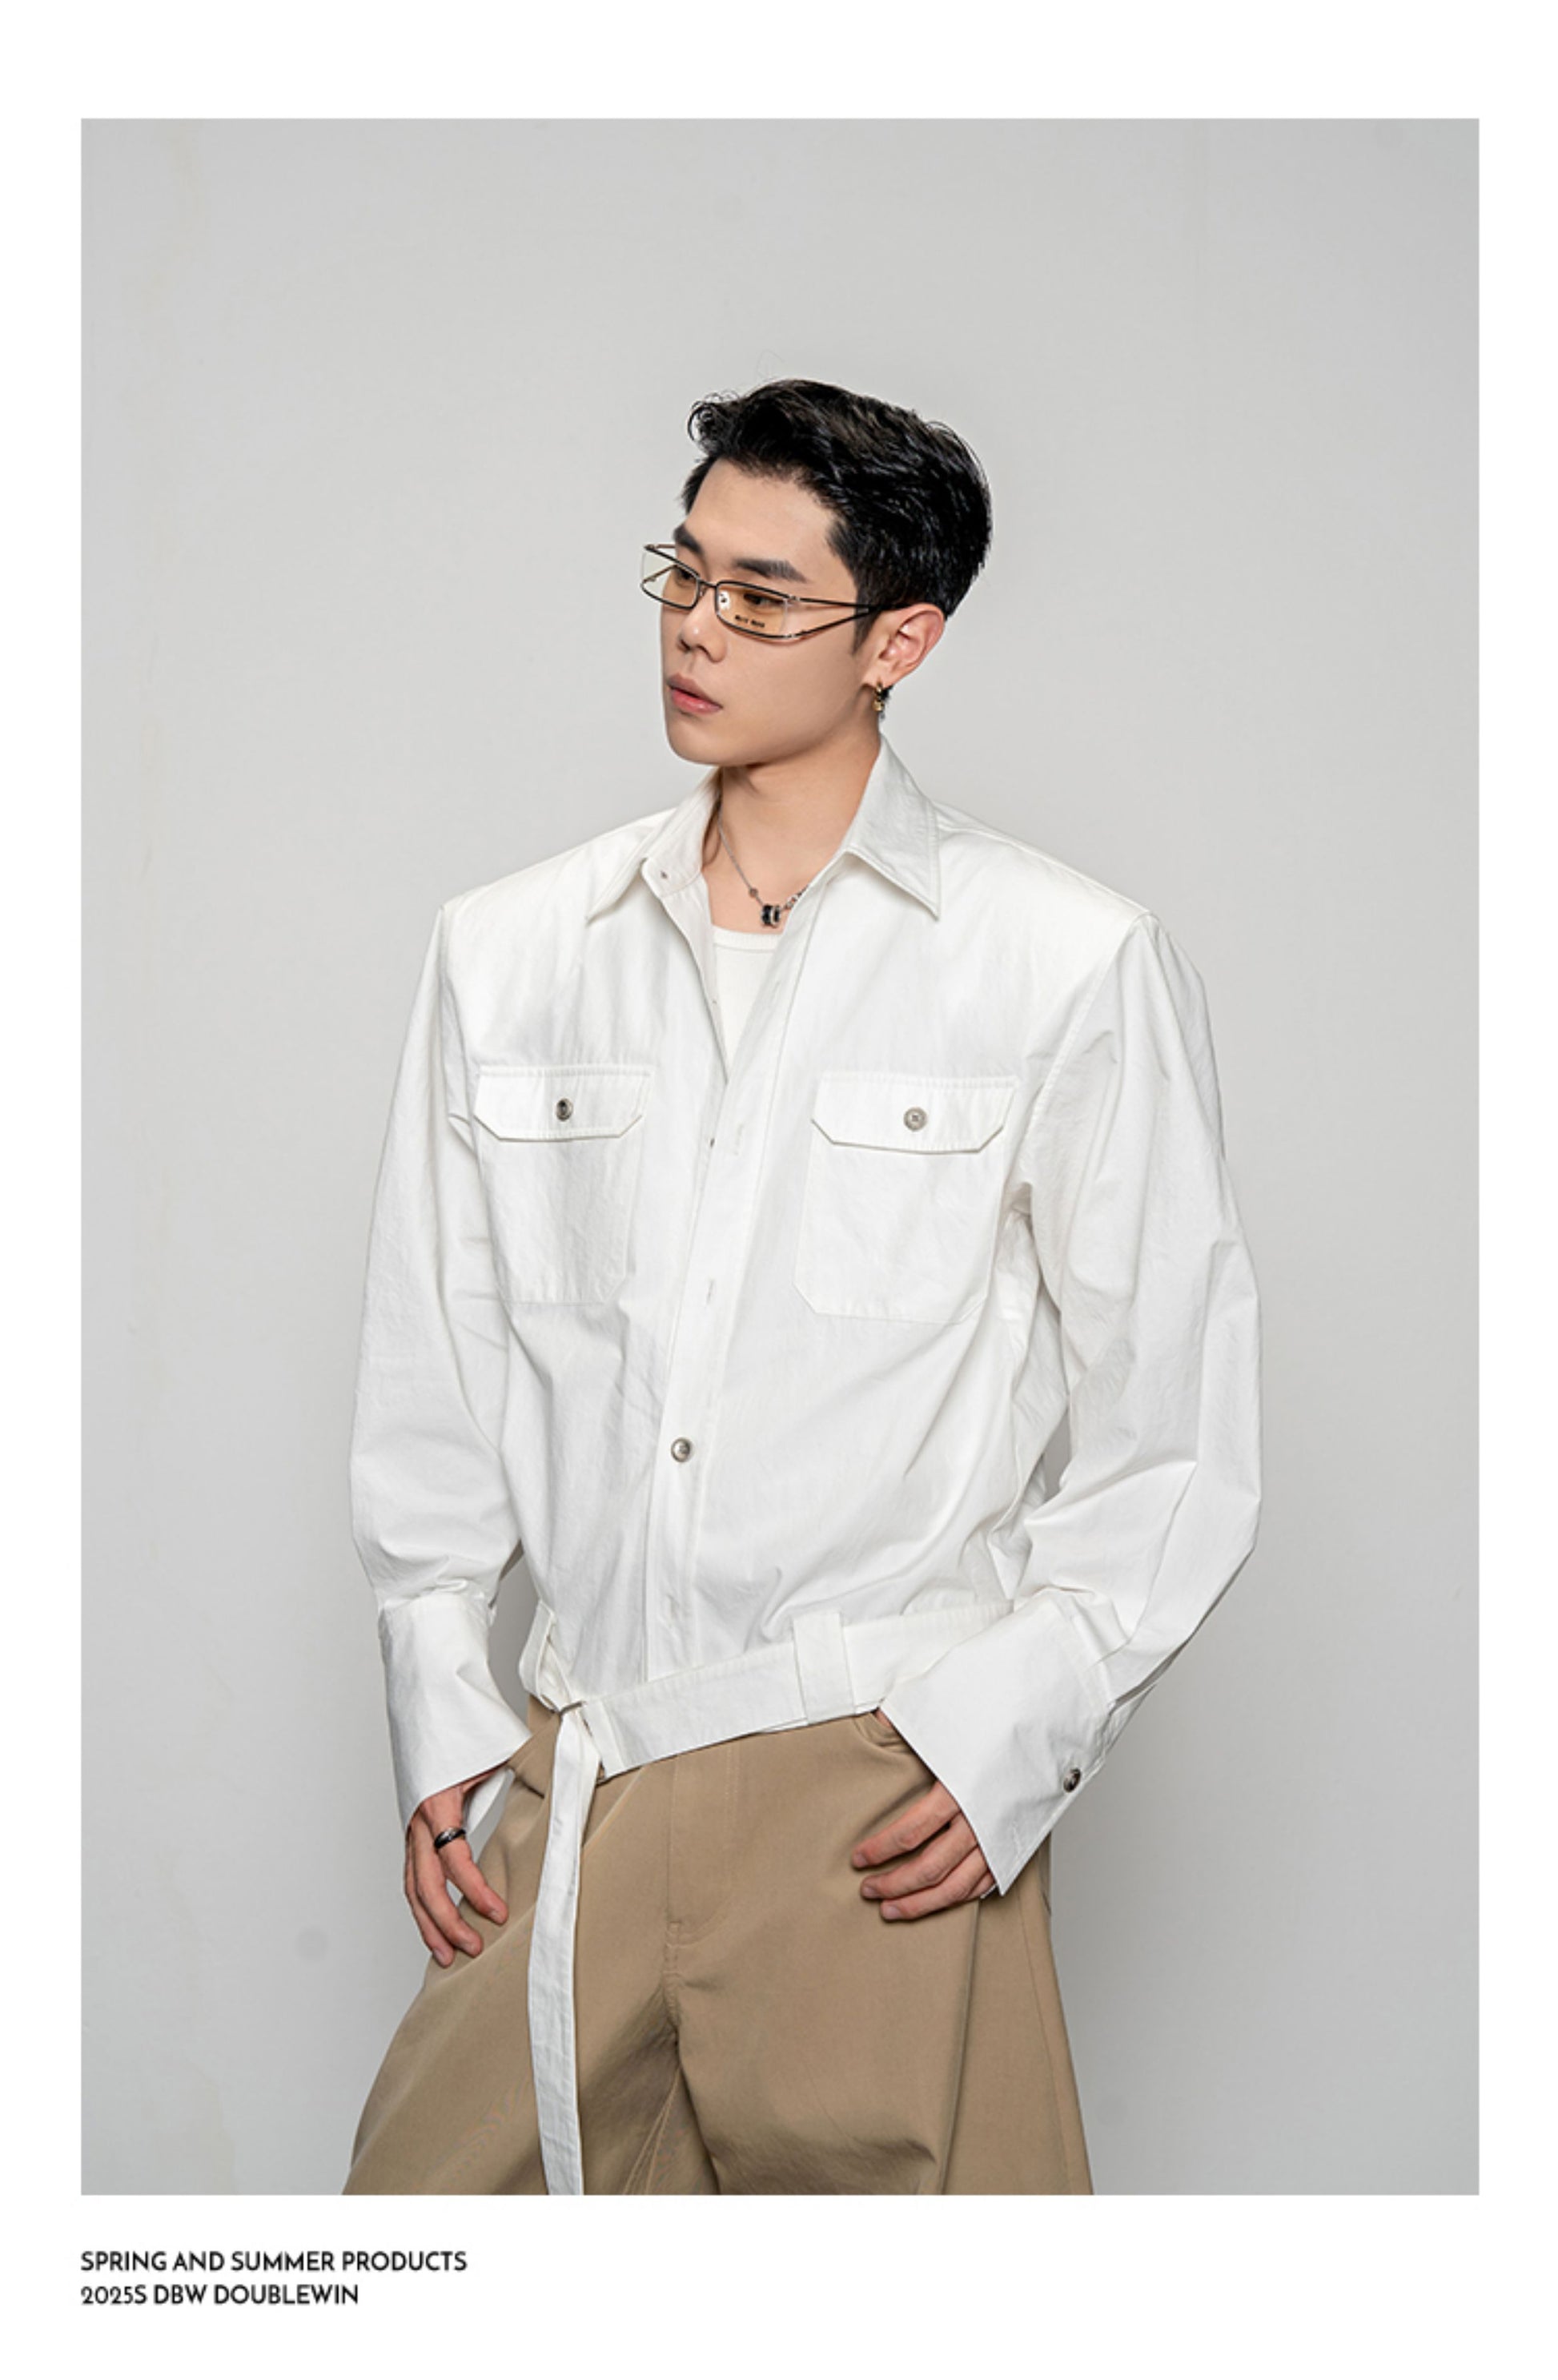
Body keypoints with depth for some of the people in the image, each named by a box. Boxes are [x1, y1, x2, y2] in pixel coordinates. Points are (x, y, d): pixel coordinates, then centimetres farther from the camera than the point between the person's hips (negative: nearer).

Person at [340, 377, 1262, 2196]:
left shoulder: (1075, 967, -1)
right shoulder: (505, 952, 10)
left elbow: (1172, 1420, 1)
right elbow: (433, 1372, 13)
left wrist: (1025, 1721, -8)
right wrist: (440, 1714, 8)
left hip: (886, 1795, -3)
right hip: (569, 1773, 4)